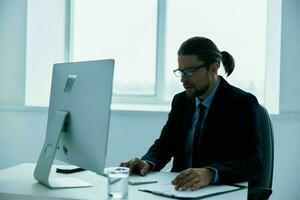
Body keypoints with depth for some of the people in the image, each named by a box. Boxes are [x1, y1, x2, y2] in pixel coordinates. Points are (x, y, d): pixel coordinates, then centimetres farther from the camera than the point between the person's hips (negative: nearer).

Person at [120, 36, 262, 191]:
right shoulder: (180, 101, 8)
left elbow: (253, 162, -18)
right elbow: (164, 144, 12)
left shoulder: (243, 103, -9)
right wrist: (148, 163, -11)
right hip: (181, 189, 4)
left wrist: (210, 174, -36)